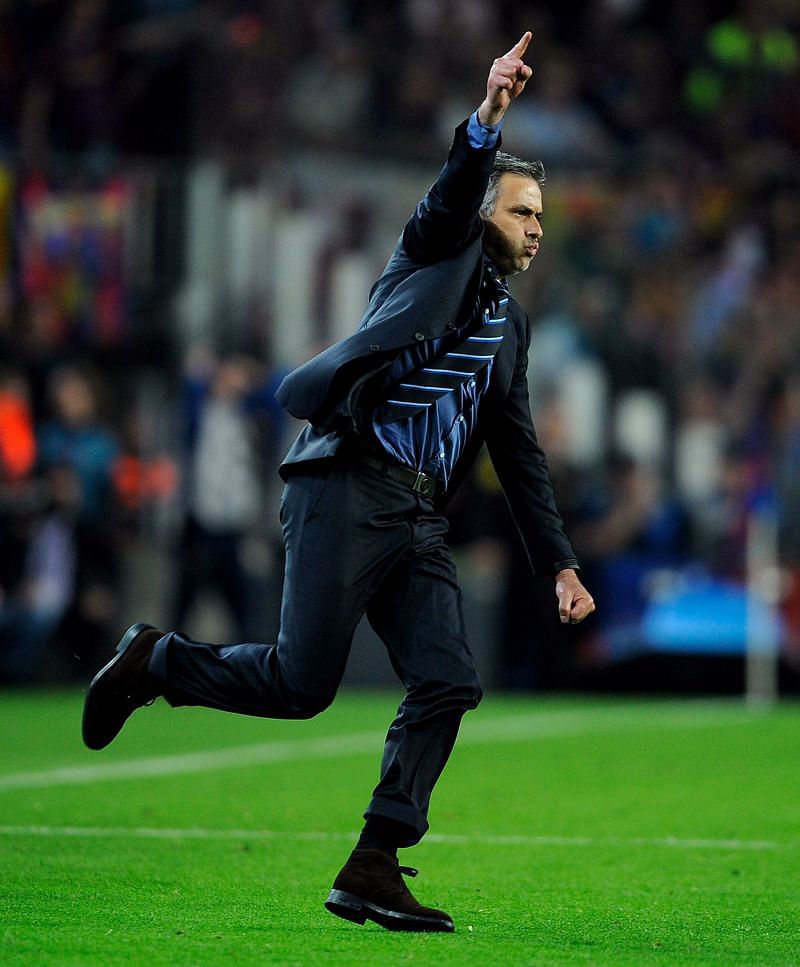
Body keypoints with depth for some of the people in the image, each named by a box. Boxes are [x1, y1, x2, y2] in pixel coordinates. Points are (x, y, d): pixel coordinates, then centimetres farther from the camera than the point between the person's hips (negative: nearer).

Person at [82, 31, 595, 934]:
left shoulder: (509, 323, 25)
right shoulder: (435, 250, 8)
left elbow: (520, 454, 26)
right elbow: (455, 190, -15)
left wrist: (559, 563, 20)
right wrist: (487, 117, -34)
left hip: (420, 519, 7)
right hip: (350, 487, -7)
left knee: (447, 682, -8)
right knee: (302, 682, -13)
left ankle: (372, 870, -6)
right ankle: (155, 660, 13)